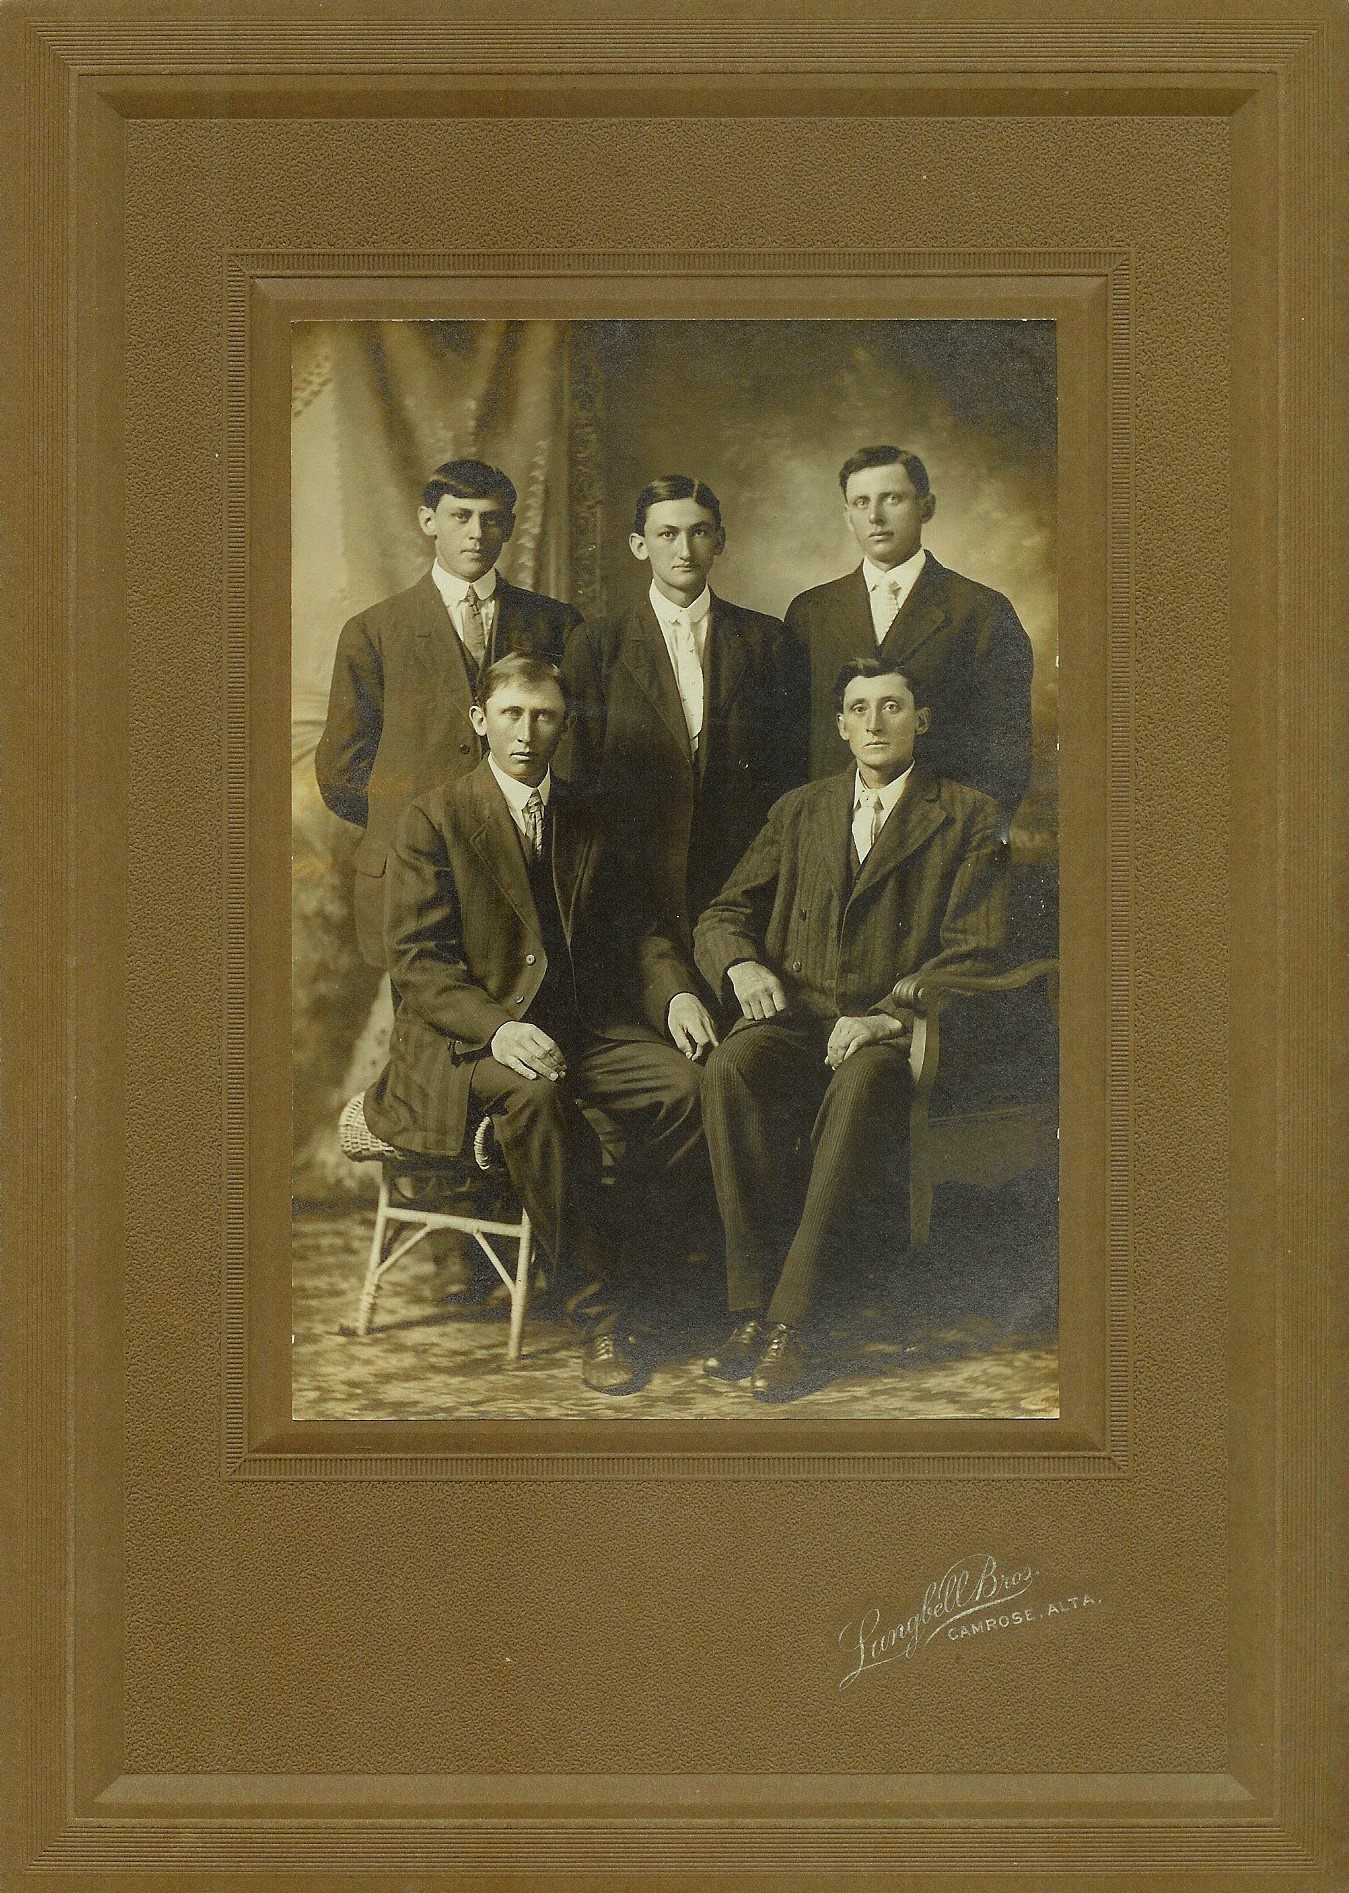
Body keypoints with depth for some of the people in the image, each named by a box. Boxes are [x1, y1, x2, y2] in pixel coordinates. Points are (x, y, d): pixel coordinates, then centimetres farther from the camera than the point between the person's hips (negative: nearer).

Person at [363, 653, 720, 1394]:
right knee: (534, 1092, -37)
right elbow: (416, 963, -9)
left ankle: (637, 1258, -5)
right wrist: (497, 1028, -27)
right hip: (469, 1034, -5)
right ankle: (599, 1310, -25)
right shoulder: (433, 820, -2)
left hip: (578, 1023, 5)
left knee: (684, 1082, -23)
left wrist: (676, 991, -4)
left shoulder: (581, 821, 16)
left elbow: (626, 929, 18)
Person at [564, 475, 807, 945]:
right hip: (638, 880, -1)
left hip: (743, 876, 1)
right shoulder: (596, 646, 6)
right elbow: (583, 775, 4)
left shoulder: (765, 638, 9)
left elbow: (788, 768, 9)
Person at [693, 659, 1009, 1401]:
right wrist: (741, 964, -8)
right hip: (794, 1015, 3)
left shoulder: (969, 818, 10)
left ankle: (790, 1315, -36)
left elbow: (972, 952, 0)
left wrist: (890, 1015, -17)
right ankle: (754, 1303, -29)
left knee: (861, 1081, -38)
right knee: (730, 1068, -32)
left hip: (894, 1029, -3)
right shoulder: (799, 811, 21)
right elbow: (721, 917, 16)